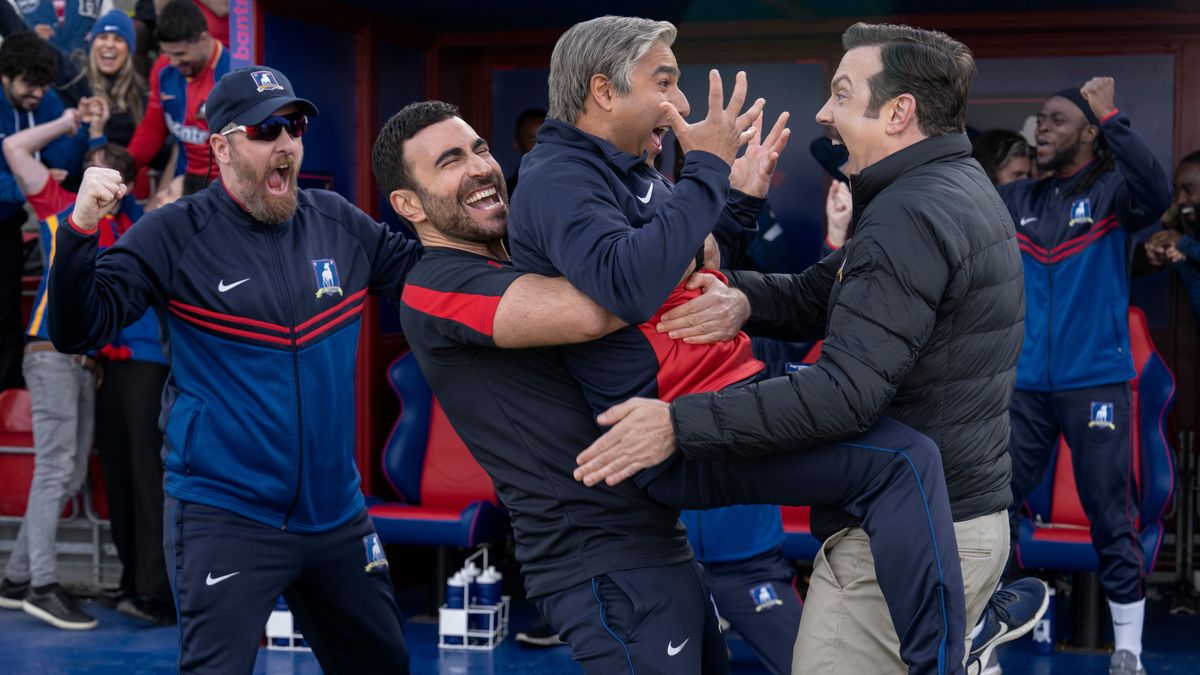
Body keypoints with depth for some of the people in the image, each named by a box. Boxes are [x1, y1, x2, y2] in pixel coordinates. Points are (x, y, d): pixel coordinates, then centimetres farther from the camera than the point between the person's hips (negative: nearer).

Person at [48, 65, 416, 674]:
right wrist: (81, 228, -29)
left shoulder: (339, 224, 5)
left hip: (336, 513, 6)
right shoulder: (175, 235, -8)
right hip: (224, 518, -5)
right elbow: (77, 330, -14)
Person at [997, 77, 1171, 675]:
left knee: (1110, 518, 0)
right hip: (1023, 383, 4)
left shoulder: (1112, 191, -4)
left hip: (1095, 382, -4)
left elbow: (1156, 192, -25)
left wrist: (1112, 119, -27)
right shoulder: (1015, 200, 10)